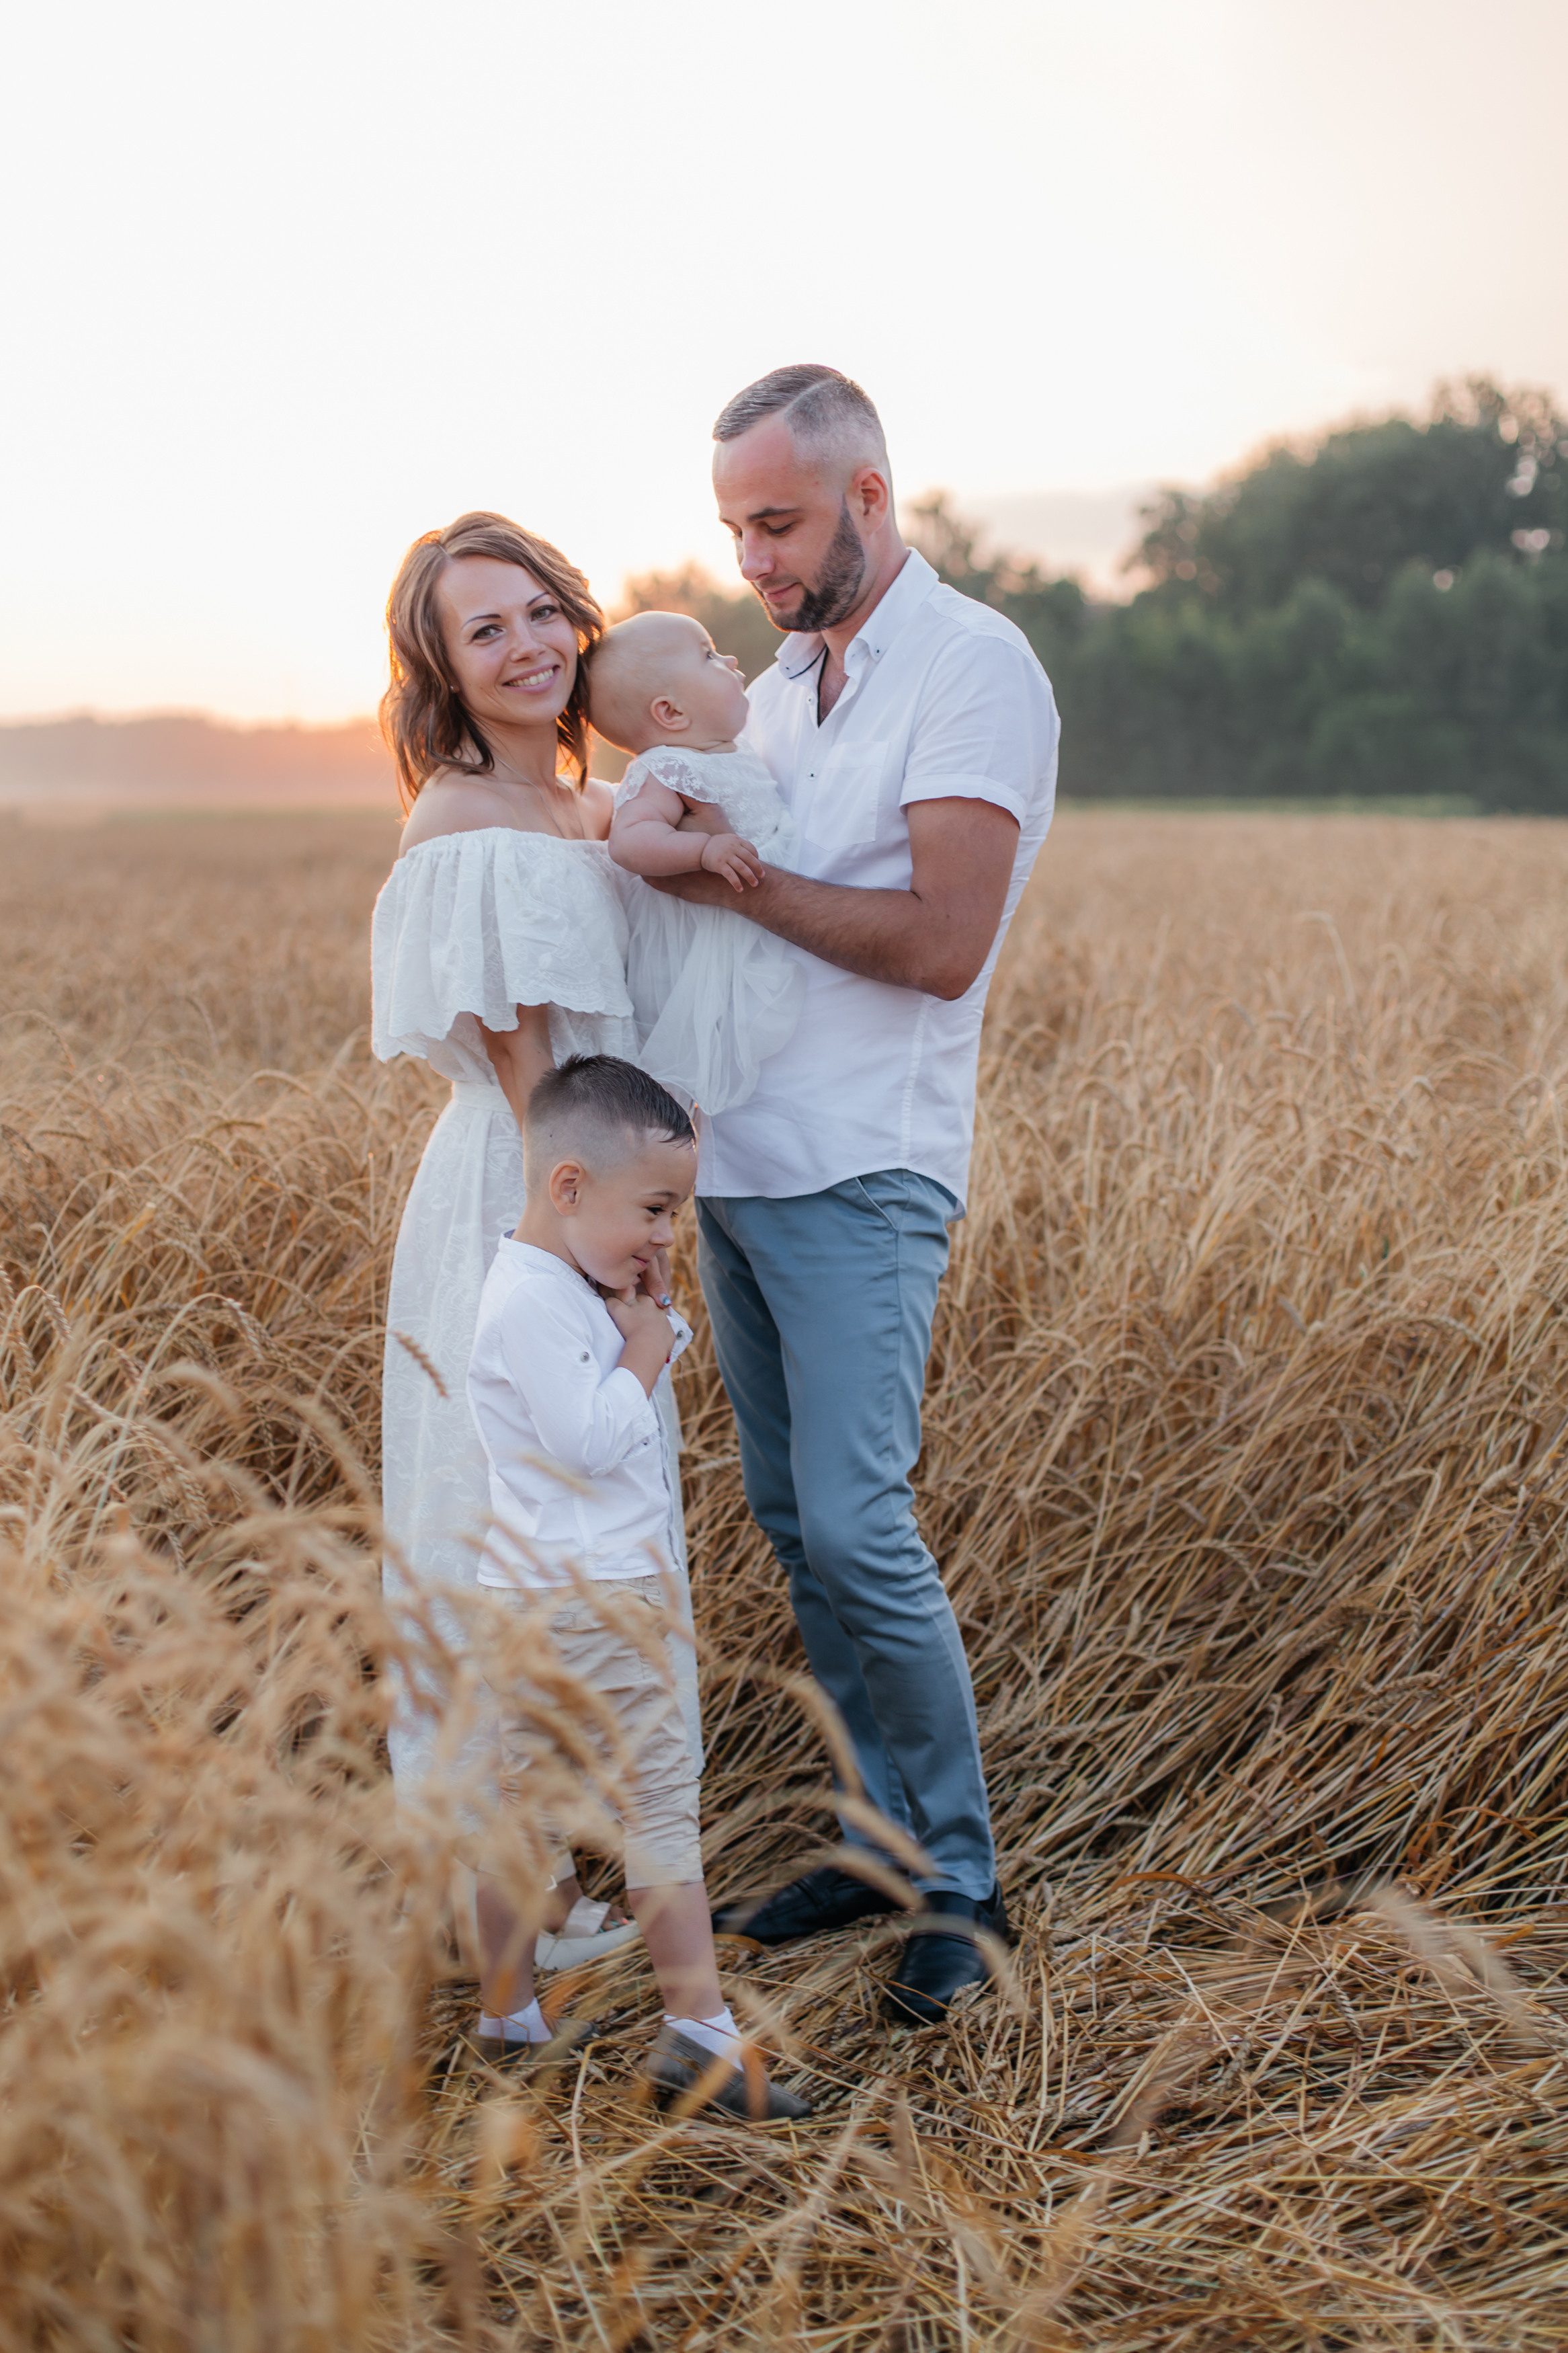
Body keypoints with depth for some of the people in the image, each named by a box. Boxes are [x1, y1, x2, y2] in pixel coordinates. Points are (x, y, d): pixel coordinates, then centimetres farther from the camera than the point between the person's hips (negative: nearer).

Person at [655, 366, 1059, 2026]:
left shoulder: (974, 668, -9)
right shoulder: (780, 681, 17)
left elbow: (941, 943, -18)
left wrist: (735, 882, -16)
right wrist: (664, 843, 3)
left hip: (861, 1173, -8)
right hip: (731, 1158, 8)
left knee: (856, 1527, -10)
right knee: (789, 1519, 10)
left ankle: (960, 1882, 7)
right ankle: (884, 1839, 23)